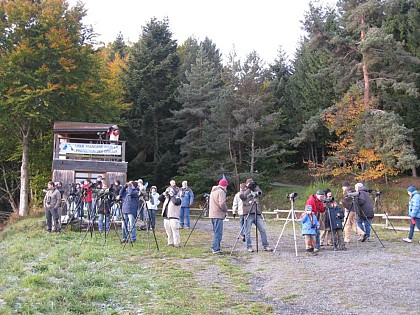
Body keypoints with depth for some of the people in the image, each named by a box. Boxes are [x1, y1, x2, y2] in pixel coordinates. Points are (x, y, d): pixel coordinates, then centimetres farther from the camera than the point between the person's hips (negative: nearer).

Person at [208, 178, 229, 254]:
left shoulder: (213, 191, 17)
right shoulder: (221, 191, -12)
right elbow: (222, 204, -22)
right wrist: (226, 209, -4)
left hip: (212, 214, 9)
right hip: (218, 215, -9)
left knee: (216, 232, 17)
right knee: (218, 233, -7)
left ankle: (215, 247, 20)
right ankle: (216, 249, -8)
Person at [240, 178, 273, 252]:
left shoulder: (255, 191, 20)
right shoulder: (244, 192, 12)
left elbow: (260, 193, 0)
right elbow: (242, 196, -10)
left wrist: (256, 187, -8)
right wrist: (249, 189, -12)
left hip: (257, 214, 3)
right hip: (248, 214, -3)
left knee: (262, 230, 0)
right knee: (248, 231, -2)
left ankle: (266, 246, 5)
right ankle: (249, 247, 5)